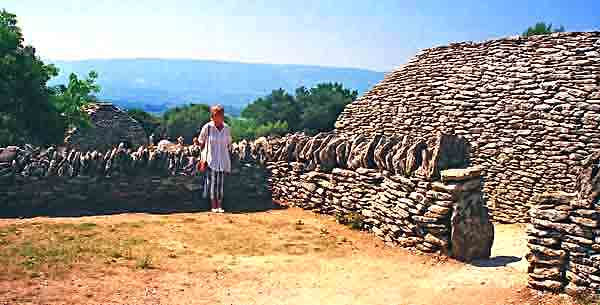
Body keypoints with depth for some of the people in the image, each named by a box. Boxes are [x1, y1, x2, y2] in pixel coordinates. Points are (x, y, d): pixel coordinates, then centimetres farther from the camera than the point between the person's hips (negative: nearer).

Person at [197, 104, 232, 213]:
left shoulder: (226, 128, 1)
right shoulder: (207, 127, -9)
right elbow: (201, 142, 1)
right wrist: (203, 158, -2)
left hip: (223, 160, 3)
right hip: (211, 160, -3)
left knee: (220, 183, 6)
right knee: (212, 182, -1)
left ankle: (220, 206, 12)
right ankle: (213, 206, 7)